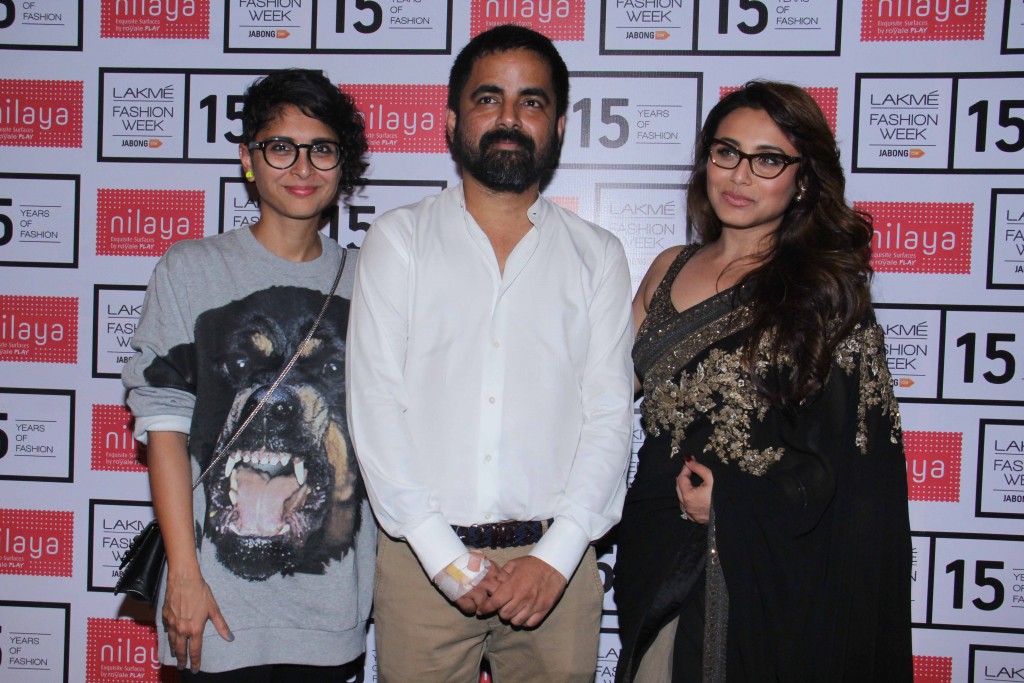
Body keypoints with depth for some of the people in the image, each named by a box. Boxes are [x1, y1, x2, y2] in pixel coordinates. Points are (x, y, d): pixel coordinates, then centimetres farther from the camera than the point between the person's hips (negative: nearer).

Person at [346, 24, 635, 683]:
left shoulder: (597, 255, 7)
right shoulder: (397, 240, 4)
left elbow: (609, 413, 1)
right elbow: (376, 404, -3)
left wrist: (557, 556, -10)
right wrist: (444, 554, -10)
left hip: (555, 561, 1)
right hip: (421, 555, 0)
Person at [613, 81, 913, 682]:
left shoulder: (824, 292, -8)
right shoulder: (670, 270, 7)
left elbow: (857, 467, -9)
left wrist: (735, 500, -12)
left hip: (761, 567, -4)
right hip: (659, 558, 5)